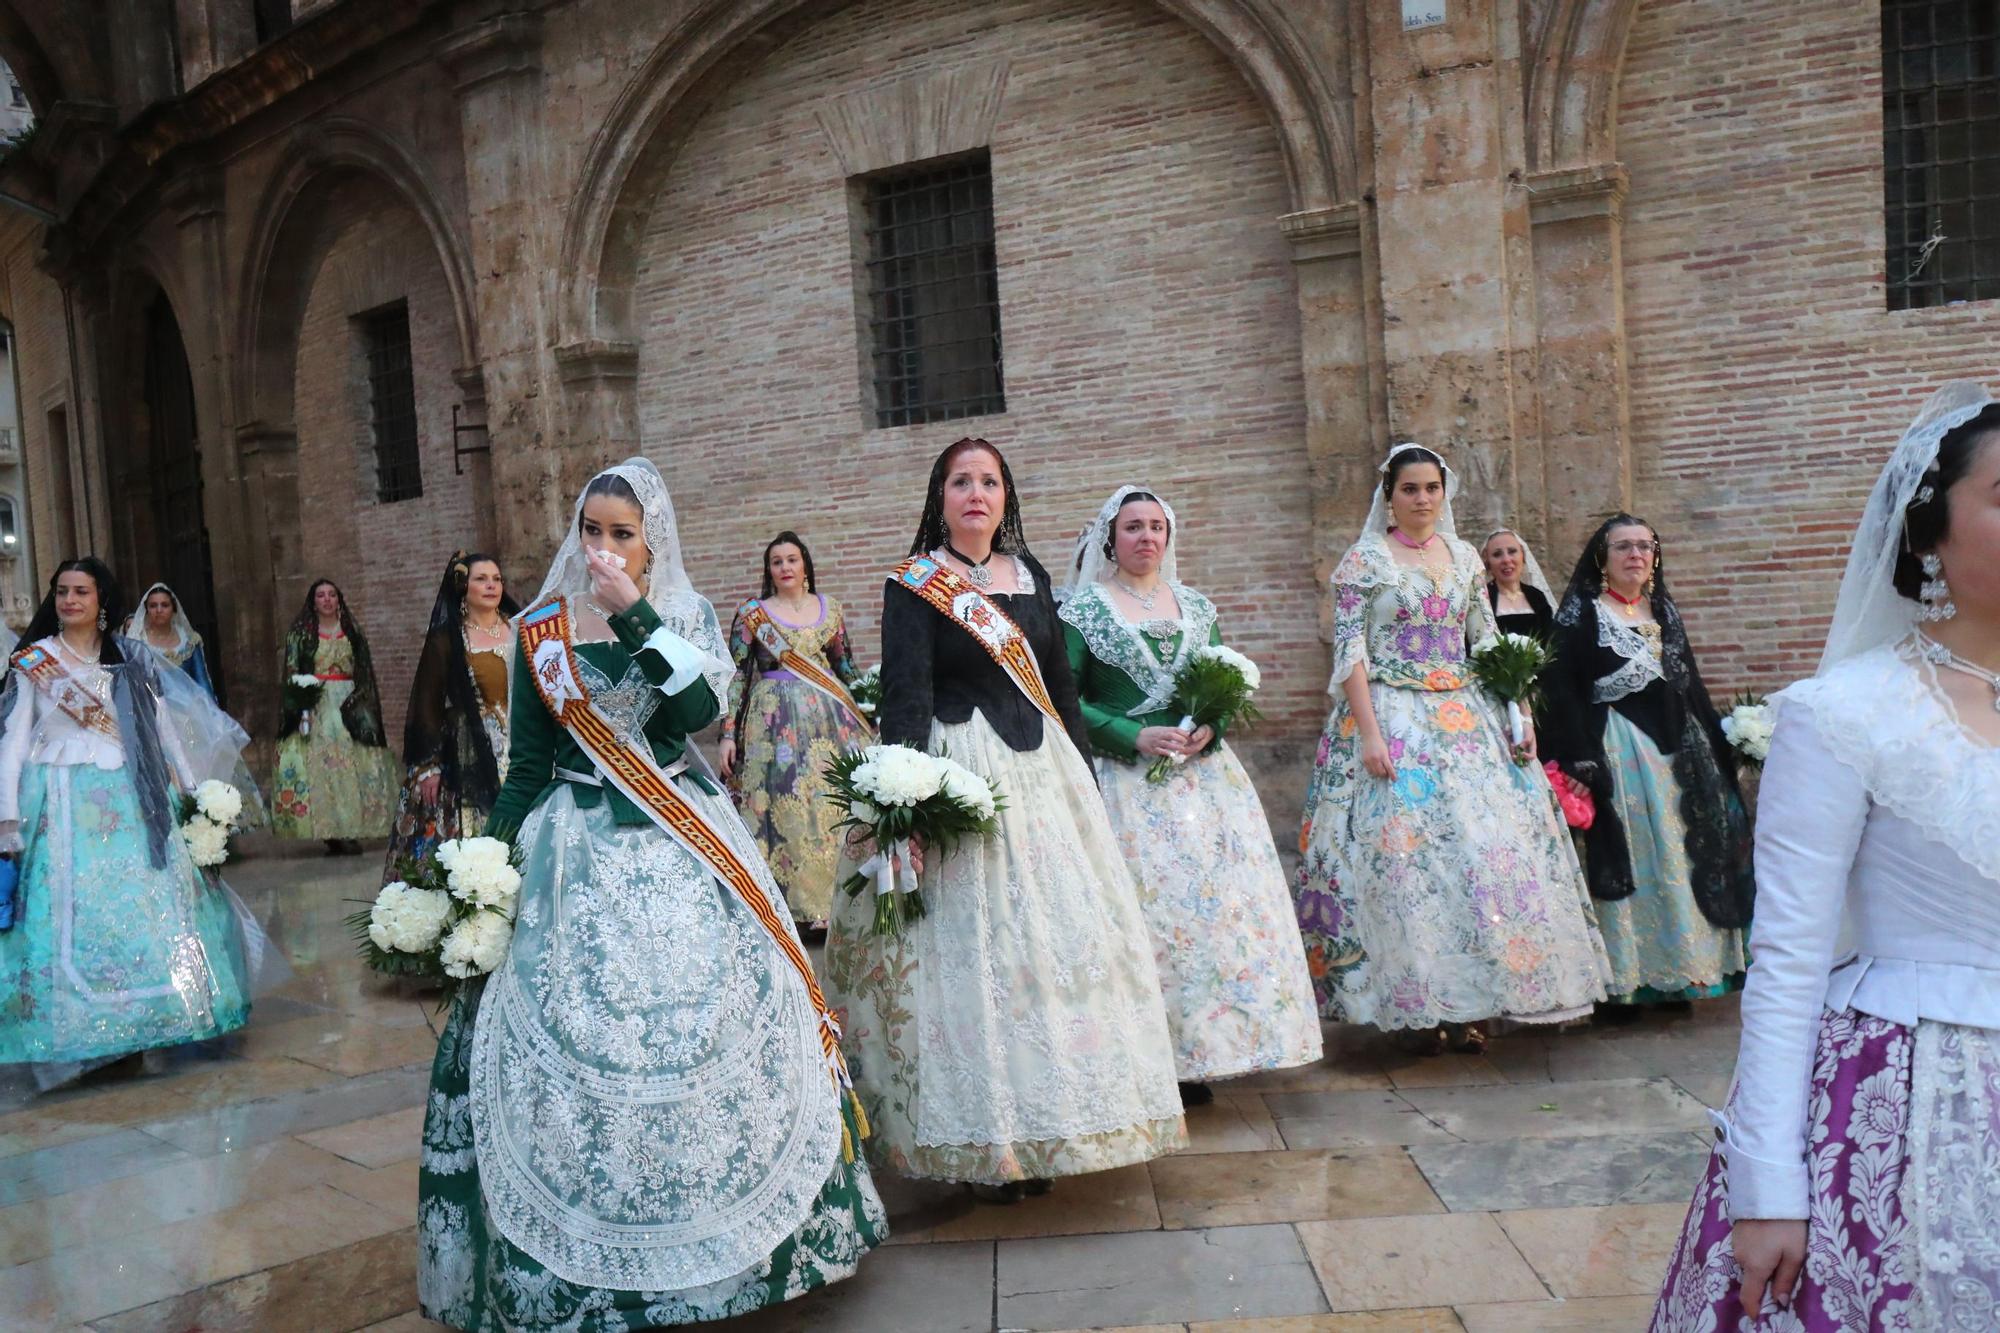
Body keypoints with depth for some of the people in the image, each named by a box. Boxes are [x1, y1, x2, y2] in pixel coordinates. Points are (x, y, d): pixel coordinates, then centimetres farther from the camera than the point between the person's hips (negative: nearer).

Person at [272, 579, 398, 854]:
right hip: (315, 707, -2)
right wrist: (300, 704, -10)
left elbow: (366, 674, 13)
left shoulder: (353, 633, 14)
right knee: (318, 765, -9)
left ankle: (350, 829, -4)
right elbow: (292, 673, 4)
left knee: (352, 764, -6)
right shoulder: (299, 634, 8)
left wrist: (363, 708, 5)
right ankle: (331, 832, -9)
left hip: (349, 705, 2)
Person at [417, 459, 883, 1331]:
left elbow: (700, 710, -14)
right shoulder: (543, 629, 5)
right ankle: (584, 1261, 12)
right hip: (580, 852, 0)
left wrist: (635, 615, -16)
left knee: (707, 1021, -2)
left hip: (682, 848, 0)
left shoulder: (687, 615, 5)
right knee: (573, 1036, -3)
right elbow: (528, 765, 7)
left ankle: (715, 1212, 17)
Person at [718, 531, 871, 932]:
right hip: (774, 720, -2)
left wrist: (866, 714, 14)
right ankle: (794, 903, 4)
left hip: (830, 718, 2)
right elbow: (736, 674, 1)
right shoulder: (752, 613, 3)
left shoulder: (829, 609, 11)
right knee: (783, 806, -4)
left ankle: (836, 898, 9)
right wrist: (728, 733, -5)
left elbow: (846, 667, 17)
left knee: (835, 805, -1)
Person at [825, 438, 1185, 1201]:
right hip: (962, 776, -5)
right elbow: (904, 696, -13)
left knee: (1058, 933, 7)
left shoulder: (1030, 575, 12)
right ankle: (981, 1140, 9)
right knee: (971, 948, -3)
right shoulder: (914, 584, -3)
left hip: (1044, 770, 6)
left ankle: (1043, 1122, 22)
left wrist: (1081, 774, 15)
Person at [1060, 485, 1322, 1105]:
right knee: (1146, 908, -8)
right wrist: (1134, 736, -16)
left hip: (1205, 771, 5)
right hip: (1129, 778, -4)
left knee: (1219, 900, 1)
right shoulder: (1083, 608, 0)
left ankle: (1195, 1058, 11)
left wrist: (1211, 727, -5)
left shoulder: (1195, 606, 14)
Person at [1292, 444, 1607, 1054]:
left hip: (1465, 719, 5)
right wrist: (1369, 733, -16)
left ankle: (1469, 1004, 11)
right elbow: (1349, 653, -7)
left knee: (1484, 847, 0)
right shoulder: (1363, 560, -1)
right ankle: (1415, 1008, 4)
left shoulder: (1465, 558, 13)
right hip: (1392, 717, -5)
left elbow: (1488, 645, 15)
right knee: (1404, 850, -6)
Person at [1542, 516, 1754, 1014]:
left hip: (1675, 749, 6)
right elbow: (1563, 688, -12)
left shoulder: (1664, 610, 15)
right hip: (1614, 751, -6)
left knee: (1677, 856, 7)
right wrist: (1578, 762, -20)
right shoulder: (1581, 611, -4)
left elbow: (1689, 684, 19)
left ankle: (1676, 971, 18)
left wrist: (1715, 748, 15)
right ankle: (1623, 981, 3)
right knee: (1625, 858, -4)